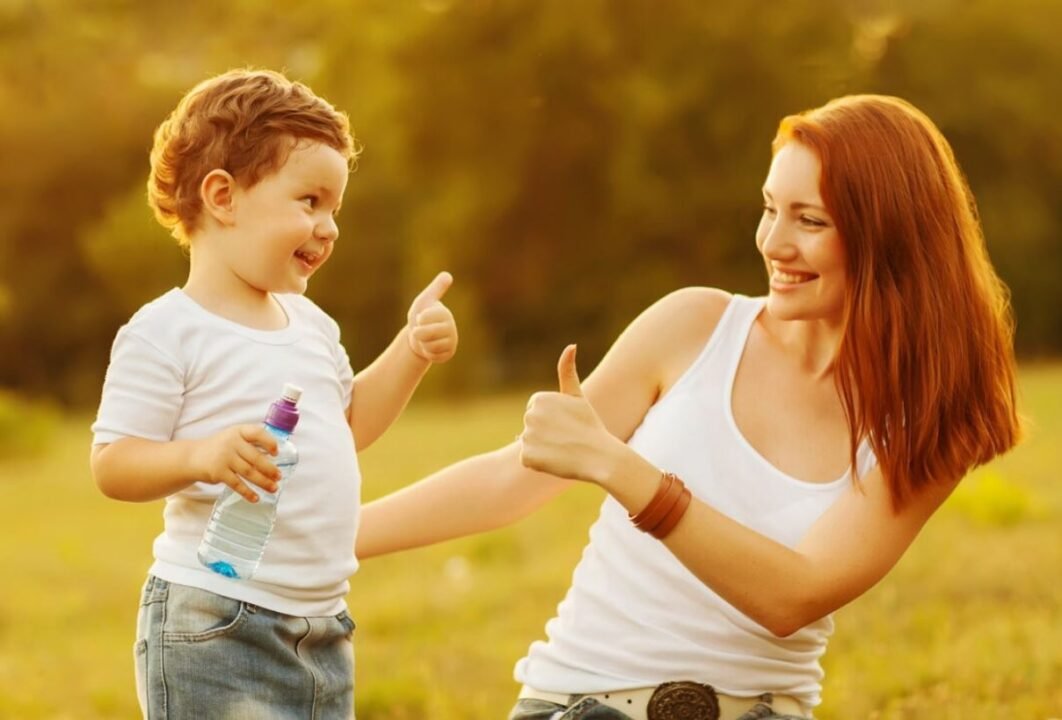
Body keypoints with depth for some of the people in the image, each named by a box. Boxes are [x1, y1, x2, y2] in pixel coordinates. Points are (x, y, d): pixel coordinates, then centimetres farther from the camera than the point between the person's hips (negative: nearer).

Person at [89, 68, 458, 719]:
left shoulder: (310, 324, 14)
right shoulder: (166, 333, -11)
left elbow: (349, 425, 27)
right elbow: (112, 464, -14)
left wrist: (413, 351, 14)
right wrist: (201, 455, -31)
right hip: (215, 627, -8)